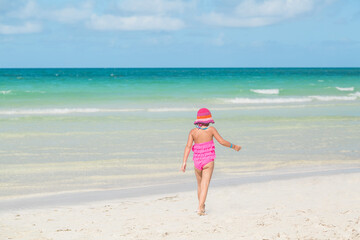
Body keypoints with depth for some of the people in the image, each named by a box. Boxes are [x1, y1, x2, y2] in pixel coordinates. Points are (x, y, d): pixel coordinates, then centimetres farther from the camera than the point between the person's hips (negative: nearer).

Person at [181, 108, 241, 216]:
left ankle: (201, 205, 33)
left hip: (197, 161, 3)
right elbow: (222, 141, -4)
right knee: (205, 185, -8)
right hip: (208, 161, -3)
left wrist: (184, 162, -10)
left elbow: (188, 146, -7)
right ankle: (200, 208, -22)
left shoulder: (193, 132, 1)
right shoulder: (211, 129, -4)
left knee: (200, 185, 20)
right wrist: (234, 146, 12)